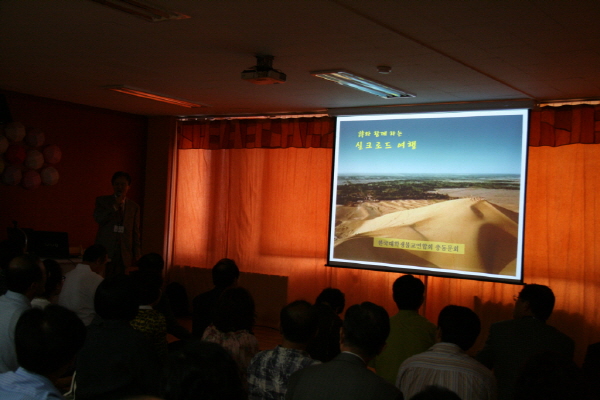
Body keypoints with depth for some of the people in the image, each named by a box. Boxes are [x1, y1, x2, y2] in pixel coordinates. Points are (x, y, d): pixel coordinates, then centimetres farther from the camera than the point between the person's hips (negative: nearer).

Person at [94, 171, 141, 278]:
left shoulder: (134, 207, 12)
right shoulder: (102, 201, 10)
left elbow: (136, 233, 12)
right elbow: (98, 218, -7)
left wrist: (136, 257, 7)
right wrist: (115, 206, -13)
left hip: (125, 256, 1)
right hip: (106, 251, -1)